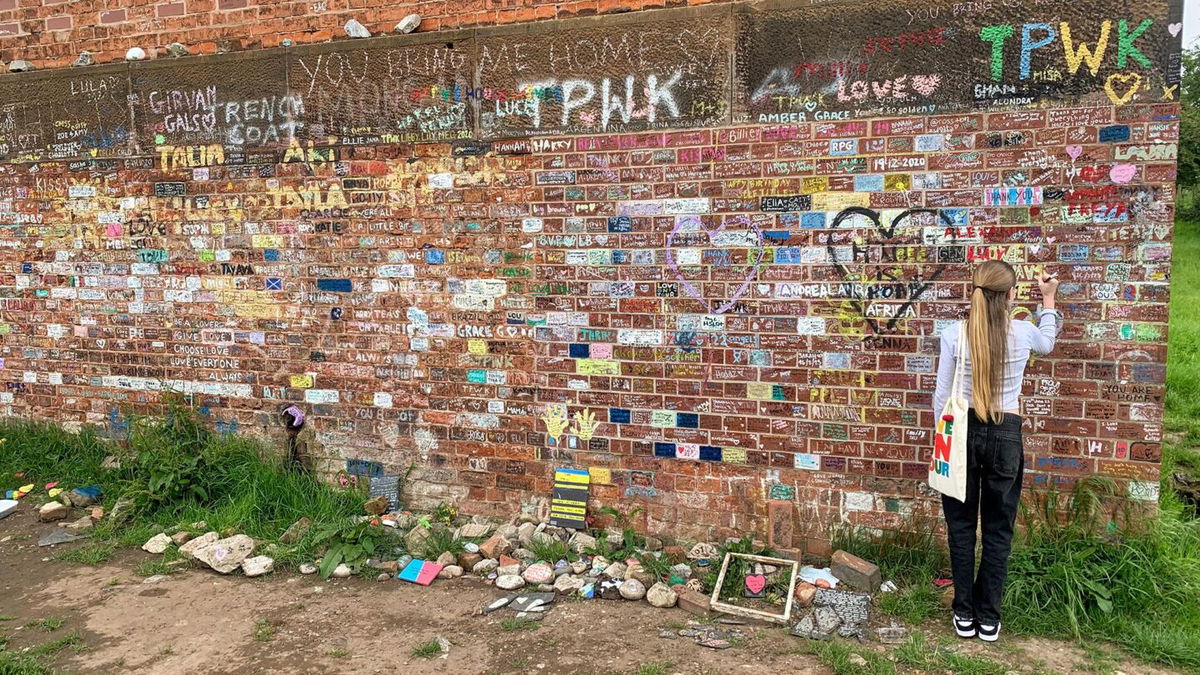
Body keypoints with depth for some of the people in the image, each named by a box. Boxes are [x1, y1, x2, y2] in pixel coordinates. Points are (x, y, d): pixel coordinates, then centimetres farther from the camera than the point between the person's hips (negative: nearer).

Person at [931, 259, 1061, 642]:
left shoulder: (954, 334, -8)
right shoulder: (1023, 333, -5)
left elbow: (942, 395, -3)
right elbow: (1048, 343, 23)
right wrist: (1048, 299, 36)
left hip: (962, 433, 0)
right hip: (1005, 436, 0)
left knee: (961, 527, 12)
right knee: (998, 530, 12)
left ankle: (965, 616, 19)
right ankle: (989, 618, 20)